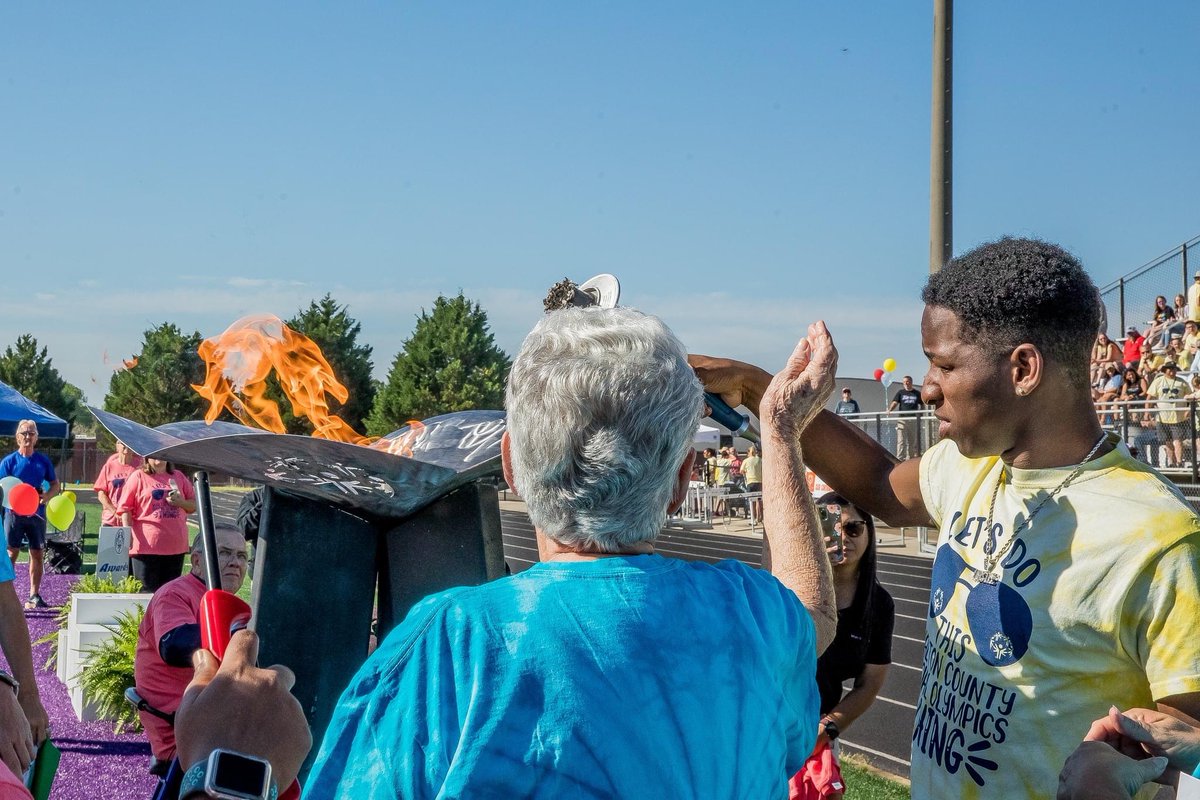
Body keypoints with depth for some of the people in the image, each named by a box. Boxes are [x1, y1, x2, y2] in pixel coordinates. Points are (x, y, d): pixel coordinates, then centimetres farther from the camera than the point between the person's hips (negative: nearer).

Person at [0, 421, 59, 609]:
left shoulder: (43, 460, 6)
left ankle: (34, 595, 15)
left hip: (37, 513, 3)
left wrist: (47, 496, -9)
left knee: (37, 554, 6)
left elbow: (55, 484, 12)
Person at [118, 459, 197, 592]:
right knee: (146, 591, -5)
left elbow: (194, 505, 18)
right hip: (146, 545, -4)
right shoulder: (138, 477, 4)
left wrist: (180, 502, -3)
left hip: (176, 545, 4)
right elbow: (126, 508, -1)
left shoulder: (179, 477, 15)